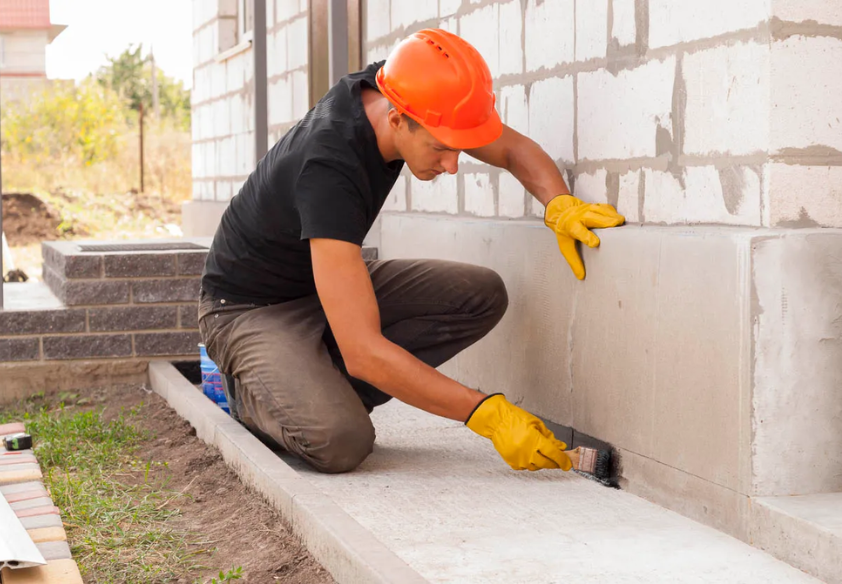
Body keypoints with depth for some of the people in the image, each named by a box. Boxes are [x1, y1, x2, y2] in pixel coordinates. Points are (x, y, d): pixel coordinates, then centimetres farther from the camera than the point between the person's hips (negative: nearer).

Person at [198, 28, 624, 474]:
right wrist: (487, 414, -38)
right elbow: (364, 351, -40)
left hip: (329, 280, 8)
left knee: (481, 295, -11)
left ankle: (321, 389, -2)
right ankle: (256, 393, 0)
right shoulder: (329, 169, -38)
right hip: (252, 308, -8)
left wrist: (560, 205, -23)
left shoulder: (393, 86, -15)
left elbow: (513, 149, -1)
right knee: (340, 441, -34)